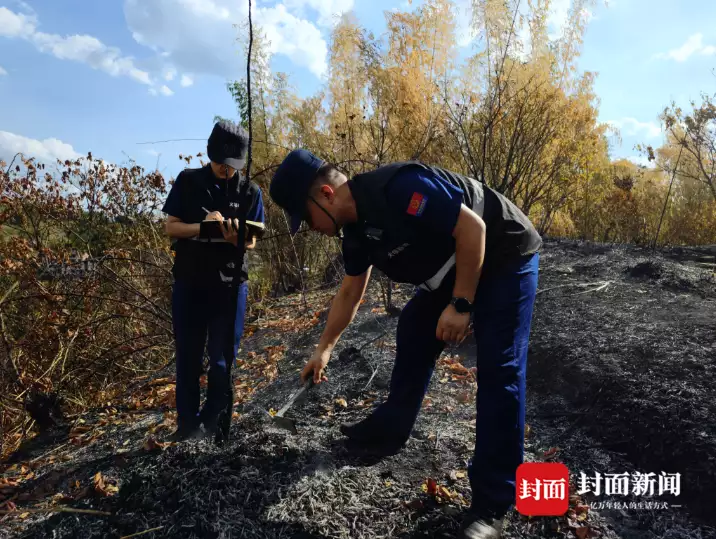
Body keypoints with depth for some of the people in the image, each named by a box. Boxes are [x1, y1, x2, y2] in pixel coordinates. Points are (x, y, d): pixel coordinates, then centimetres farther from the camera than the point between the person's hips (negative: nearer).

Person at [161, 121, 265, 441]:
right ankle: (187, 423, 21)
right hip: (189, 283, 1)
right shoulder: (187, 181, 1)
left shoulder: (250, 192, 0)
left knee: (222, 357, 4)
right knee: (188, 356, 8)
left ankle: (214, 420, 20)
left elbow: (251, 243, 0)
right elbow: (171, 228, -1)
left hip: (230, 285, 0)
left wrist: (237, 238, -24)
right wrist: (203, 227, -20)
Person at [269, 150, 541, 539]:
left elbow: (472, 228, -28)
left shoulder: (398, 188, -30)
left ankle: (491, 504, -3)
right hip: (453, 266, 9)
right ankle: (388, 431, 28)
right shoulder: (354, 227, -1)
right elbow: (350, 292, 11)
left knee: (498, 370, -11)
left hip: (504, 257, -9)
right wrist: (324, 349, 18)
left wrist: (460, 306, -24)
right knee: (413, 332, 13)